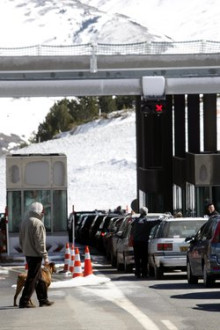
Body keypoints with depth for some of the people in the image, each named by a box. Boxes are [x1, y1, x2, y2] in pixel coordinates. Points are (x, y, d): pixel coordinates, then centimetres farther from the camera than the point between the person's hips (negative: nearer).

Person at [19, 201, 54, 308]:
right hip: (35, 254, -9)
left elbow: (21, 239, 16)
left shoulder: (25, 222, 10)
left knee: (39, 277, 16)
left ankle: (43, 299, 21)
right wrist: (45, 256, -15)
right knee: (32, 278, -4)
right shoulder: (37, 223, -18)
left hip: (28, 254, 9)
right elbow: (40, 242, -19)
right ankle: (24, 301, -5)